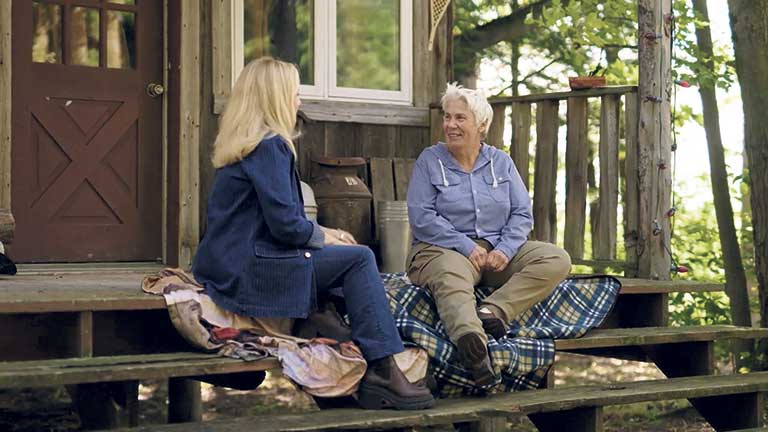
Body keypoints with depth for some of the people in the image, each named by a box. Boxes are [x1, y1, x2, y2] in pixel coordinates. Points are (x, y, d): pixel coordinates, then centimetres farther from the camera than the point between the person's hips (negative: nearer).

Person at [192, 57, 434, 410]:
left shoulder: (245, 144, 17)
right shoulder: (270, 146, -14)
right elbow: (285, 225, -20)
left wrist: (322, 232, 12)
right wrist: (322, 236, -1)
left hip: (233, 264, 10)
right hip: (249, 271, -10)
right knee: (358, 258, -8)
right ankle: (381, 370, -9)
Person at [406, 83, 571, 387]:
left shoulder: (501, 162, 15)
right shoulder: (429, 160, 6)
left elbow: (522, 214, 9)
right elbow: (421, 217, -5)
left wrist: (504, 250, -11)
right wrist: (467, 248, -15)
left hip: (498, 250, 5)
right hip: (444, 249, -4)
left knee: (557, 260, -19)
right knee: (451, 281, -41)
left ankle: (492, 310, -36)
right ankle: (472, 343, -72)